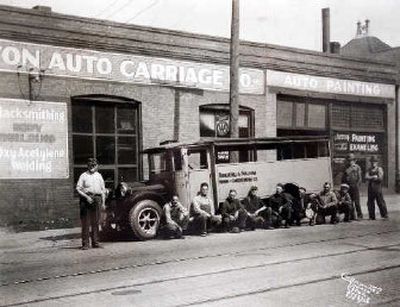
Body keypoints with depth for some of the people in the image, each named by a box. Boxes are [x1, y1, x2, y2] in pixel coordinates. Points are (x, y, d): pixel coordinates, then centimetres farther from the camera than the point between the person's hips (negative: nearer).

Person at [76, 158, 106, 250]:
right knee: (85, 222, -5)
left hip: (97, 199, 4)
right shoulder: (83, 176, 4)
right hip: (86, 199, -3)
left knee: (95, 222, 5)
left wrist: (103, 202, 12)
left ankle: (95, 242, 10)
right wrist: (86, 197, -14)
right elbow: (78, 189, -2)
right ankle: (85, 243, -2)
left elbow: (103, 190, 18)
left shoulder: (99, 176, 16)